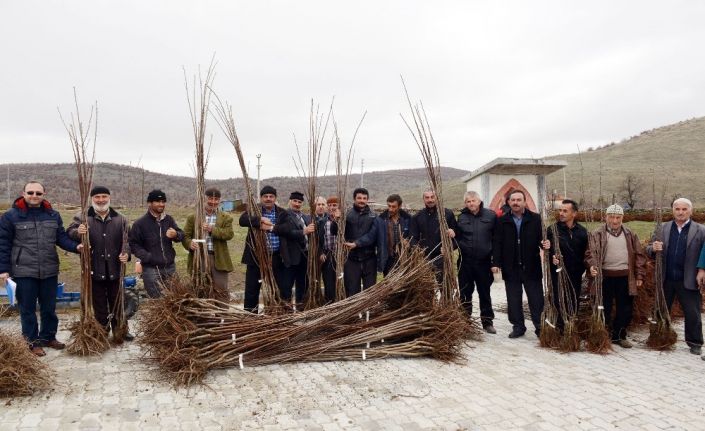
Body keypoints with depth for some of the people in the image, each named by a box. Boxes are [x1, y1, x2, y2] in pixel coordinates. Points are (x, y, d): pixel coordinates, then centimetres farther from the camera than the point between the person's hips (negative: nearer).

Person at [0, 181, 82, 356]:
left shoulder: (53, 215, 6)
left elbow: (61, 237, 7)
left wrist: (75, 246, -12)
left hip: (49, 271, 4)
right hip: (24, 272, -4)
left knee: (49, 307, 14)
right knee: (27, 309, 7)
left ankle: (48, 337, 30)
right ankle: (32, 341, 21)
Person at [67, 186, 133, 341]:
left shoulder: (120, 219, 5)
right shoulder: (82, 218, -2)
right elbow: (69, 232, -5)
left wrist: (126, 253, -12)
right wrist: (77, 232, -28)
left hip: (115, 269, 2)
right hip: (94, 270, -1)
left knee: (117, 303, 13)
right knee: (99, 304, 10)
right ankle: (103, 332, 23)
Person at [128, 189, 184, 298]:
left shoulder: (169, 219, 7)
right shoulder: (140, 223, -6)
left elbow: (181, 235, 9)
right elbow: (133, 244, -6)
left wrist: (176, 235, -15)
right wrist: (146, 257, -18)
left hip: (170, 267, 4)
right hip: (151, 269, -4)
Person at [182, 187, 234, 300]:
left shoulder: (226, 218, 7)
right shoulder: (193, 217, 8)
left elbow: (229, 234, -7)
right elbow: (185, 235, 4)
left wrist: (212, 229, -21)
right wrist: (190, 243, -19)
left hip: (219, 259, -1)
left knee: (221, 292, 2)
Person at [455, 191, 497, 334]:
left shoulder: (491, 215, -1)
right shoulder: (461, 217, 2)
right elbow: (456, 237, 10)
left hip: (484, 261, -1)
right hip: (465, 262, 1)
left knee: (485, 293, 9)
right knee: (465, 293, 9)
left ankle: (487, 321, 20)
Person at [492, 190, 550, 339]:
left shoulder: (535, 219, -1)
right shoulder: (502, 221, 2)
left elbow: (541, 237, -1)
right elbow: (497, 243, 0)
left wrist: (544, 244, -24)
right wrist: (496, 263, -6)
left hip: (531, 267, -1)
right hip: (511, 268, 1)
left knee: (536, 299, 5)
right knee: (514, 301, 9)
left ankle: (540, 327, 18)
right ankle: (518, 327, 22)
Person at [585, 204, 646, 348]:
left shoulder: (630, 234, 9)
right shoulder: (597, 234, -2)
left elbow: (639, 255, 11)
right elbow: (590, 252, -10)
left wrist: (639, 275, 5)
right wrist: (592, 266, -28)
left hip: (625, 277, 3)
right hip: (605, 277, -3)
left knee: (626, 309, 9)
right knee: (604, 308, 4)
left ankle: (619, 335, 25)